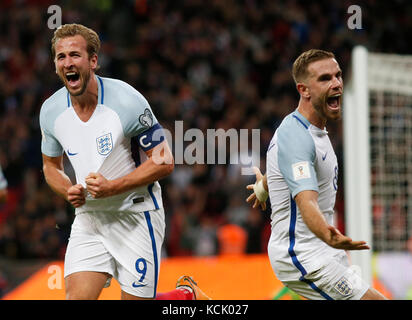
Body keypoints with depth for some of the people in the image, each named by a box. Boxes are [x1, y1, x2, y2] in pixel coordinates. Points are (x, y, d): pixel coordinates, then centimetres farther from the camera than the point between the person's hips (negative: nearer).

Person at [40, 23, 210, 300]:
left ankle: (187, 294, 30)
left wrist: (112, 187, -22)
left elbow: (165, 162, -12)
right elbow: (51, 165, 15)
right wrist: (68, 191, -7)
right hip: (89, 216, 4)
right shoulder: (51, 111, -2)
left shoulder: (126, 100, -17)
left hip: (137, 215, -4)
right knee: (77, 298, -11)